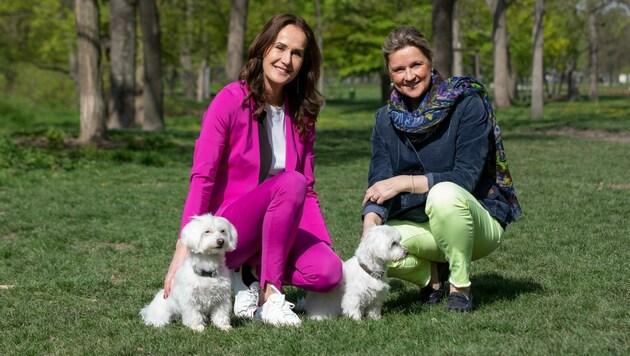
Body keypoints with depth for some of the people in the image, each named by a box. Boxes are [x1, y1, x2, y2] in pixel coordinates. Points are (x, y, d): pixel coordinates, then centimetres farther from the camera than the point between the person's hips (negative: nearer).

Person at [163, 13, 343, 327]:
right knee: (291, 182, -32)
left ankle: (250, 272, 0)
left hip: (275, 228, 5)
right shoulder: (230, 101, -10)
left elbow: (307, 192, 12)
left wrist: (328, 248, 0)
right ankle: (270, 295, -22)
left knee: (328, 272, -24)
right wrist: (184, 249, -25)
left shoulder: (301, 114, 7)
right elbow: (201, 178, -15)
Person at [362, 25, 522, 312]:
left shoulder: (467, 104, -12)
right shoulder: (387, 119, 3)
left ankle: (460, 286, -15)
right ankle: (432, 276, 6)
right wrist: (371, 222, -27)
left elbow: (466, 176, -20)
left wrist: (407, 182, -28)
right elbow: (379, 182, -6)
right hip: (419, 224, 4)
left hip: (476, 222, -4)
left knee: (444, 193, -37)